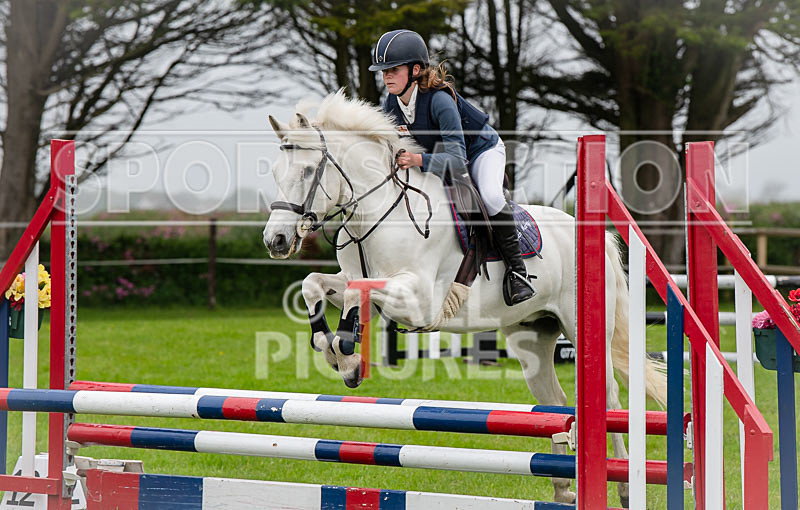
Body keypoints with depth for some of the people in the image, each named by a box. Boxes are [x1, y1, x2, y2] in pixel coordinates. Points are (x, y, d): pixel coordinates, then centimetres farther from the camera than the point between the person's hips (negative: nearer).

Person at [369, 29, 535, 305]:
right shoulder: (390, 105, -15)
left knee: (490, 196, -33)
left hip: (481, 150, -8)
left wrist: (419, 160, -56)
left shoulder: (440, 100, -36)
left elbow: (456, 158, -41)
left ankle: (516, 269, -20)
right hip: (438, 154, 8)